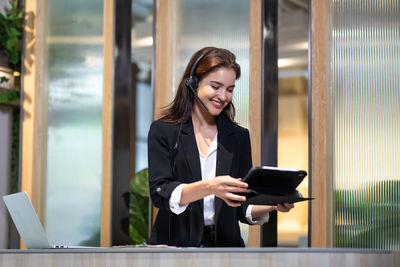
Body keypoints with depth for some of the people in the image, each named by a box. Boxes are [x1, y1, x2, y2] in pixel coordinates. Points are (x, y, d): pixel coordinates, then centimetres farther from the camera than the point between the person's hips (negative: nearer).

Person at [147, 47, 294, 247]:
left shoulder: (239, 136, 12)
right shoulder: (163, 131, 3)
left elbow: (243, 209, 12)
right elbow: (160, 193, -10)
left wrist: (272, 204, -8)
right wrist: (210, 187, -25)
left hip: (225, 245, 2)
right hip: (174, 244, -2)